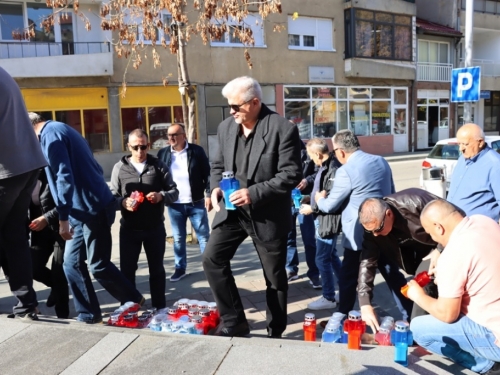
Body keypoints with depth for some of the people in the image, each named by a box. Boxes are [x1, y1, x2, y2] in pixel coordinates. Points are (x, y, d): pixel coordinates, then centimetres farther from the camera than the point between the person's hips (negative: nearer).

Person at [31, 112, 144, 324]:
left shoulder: (50, 134, -10)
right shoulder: (61, 131, 21)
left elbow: (64, 176, -22)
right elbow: (93, 168, 22)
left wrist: (63, 217, -22)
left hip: (92, 209, -10)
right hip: (84, 210, 10)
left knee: (99, 266, 0)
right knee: (72, 263, 12)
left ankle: (136, 303, 17)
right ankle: (88, 314, 19)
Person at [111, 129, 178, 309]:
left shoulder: (159, 165, 1)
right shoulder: (119, 168, 1)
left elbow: (174, 191, 1)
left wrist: (161, 196, -21)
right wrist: (123, 202, -23)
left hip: (155, 228, 0)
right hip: (129, 229, 0)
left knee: (157, 269, 12)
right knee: (127, 269, 6)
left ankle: (159, 308, 26)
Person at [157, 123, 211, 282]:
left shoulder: (196, 150, -4)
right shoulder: (163, 153, 4)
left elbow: (207, 174, -3)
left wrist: (208, 195, -8)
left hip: (196, 203, -2)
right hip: (174, 205, 2)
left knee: (204, 237, 7)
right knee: (178, 238, 12)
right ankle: (180, 268, 25)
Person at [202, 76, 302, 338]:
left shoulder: (283, 129, -15)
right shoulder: (226, 127, 4)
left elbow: (291, 174, -18)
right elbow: (218, 164, 14)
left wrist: (254, 194, -26)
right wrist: (216, 187, -8)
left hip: (268, 215, -5)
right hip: (232, 210, 5)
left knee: (274, 276, 8)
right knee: (212, 258, -3)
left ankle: (275, 332, 29)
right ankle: (233, 320, 13)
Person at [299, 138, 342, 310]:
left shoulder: (333, 169, -23)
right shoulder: (326, 166, 8)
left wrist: (312, 208, -17)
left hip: (328, 221, -10)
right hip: (323, 219, 10)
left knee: (322, 259, -1)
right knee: (331, 256, 20)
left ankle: (328, 298, 14)